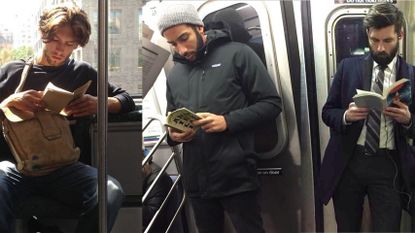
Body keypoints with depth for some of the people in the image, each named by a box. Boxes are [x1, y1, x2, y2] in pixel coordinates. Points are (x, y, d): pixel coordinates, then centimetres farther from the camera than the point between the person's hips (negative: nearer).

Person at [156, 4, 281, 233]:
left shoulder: (237, 54, -3)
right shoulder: (174, 74, 14)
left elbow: (271, 103, -6)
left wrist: (227, 121, -18)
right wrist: (173, 134, -1)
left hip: (236, 177, -5)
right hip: (196, 180, 5)